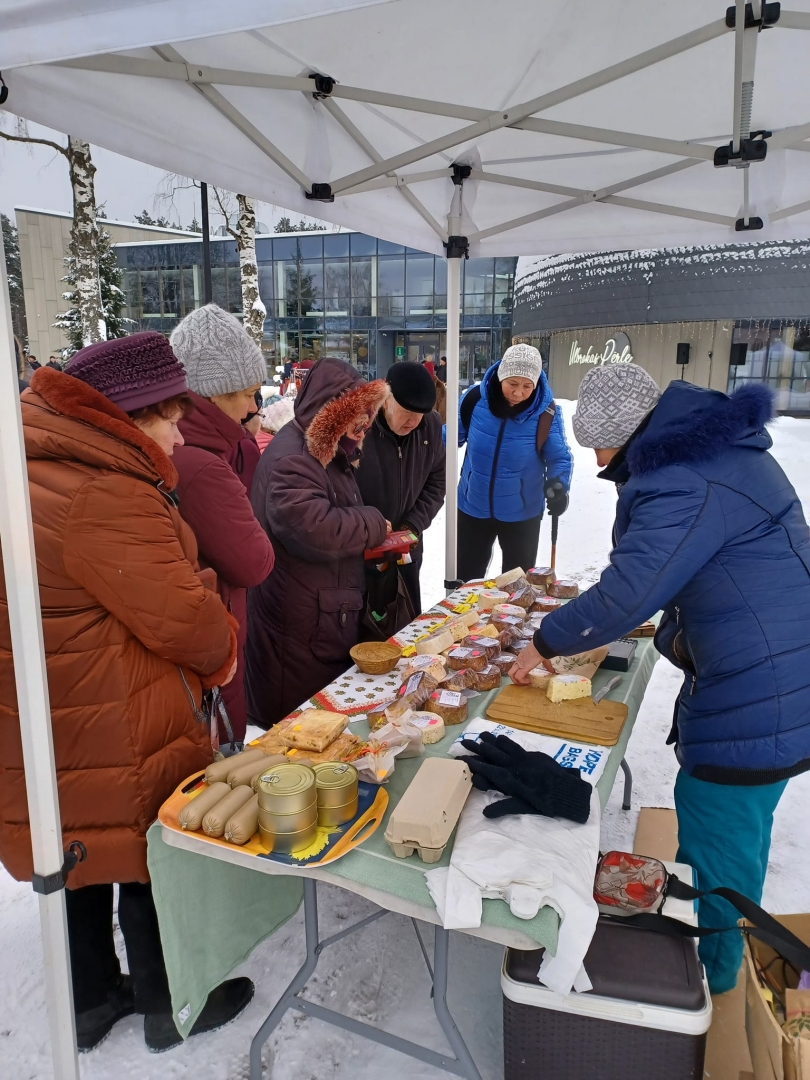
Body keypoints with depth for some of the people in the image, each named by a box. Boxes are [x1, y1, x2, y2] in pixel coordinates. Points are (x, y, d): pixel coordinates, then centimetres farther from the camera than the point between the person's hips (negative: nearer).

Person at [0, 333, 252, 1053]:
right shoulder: (105, 496, -26)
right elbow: (181, 618, -25)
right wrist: (222, 648, -4)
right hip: (115, 738, -9)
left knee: (84, 862, 24)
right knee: (151, 862, 12)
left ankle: (92, 1001, 46)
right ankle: (171, 1010, 36)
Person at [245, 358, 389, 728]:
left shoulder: (328, 450, 14)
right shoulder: (290, 460, -21)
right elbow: (316, 527, -35)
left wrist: (377, 544, 6)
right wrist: (373, 525, -17)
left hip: (330, 617, 10)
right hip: (299, 629, -10)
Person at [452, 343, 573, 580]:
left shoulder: (546, 413, -16)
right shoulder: (475, 399, -14)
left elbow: (559, 457, -8)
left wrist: (558, 485, -27)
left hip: (521, 514, -1)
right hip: (472, 507, 1)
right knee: (465, 578, 16)